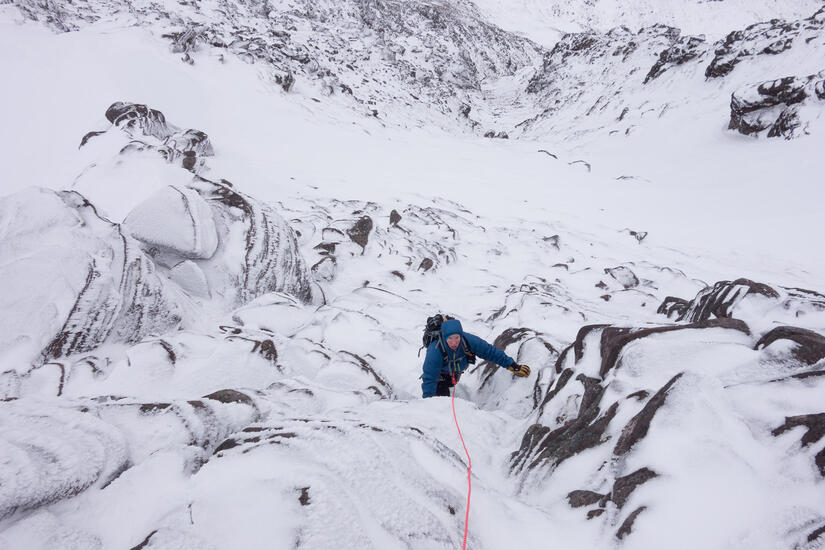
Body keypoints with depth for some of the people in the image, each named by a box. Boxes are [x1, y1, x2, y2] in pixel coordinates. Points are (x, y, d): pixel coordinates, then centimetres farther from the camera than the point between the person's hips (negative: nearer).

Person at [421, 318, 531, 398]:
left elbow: (490, 352, -26)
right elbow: (429, 379, -39)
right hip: (439, 376, -4)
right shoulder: (435, 352, -45)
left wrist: (513, 366, -23)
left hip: (455, 375, 4)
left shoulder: (468, 341, -36)